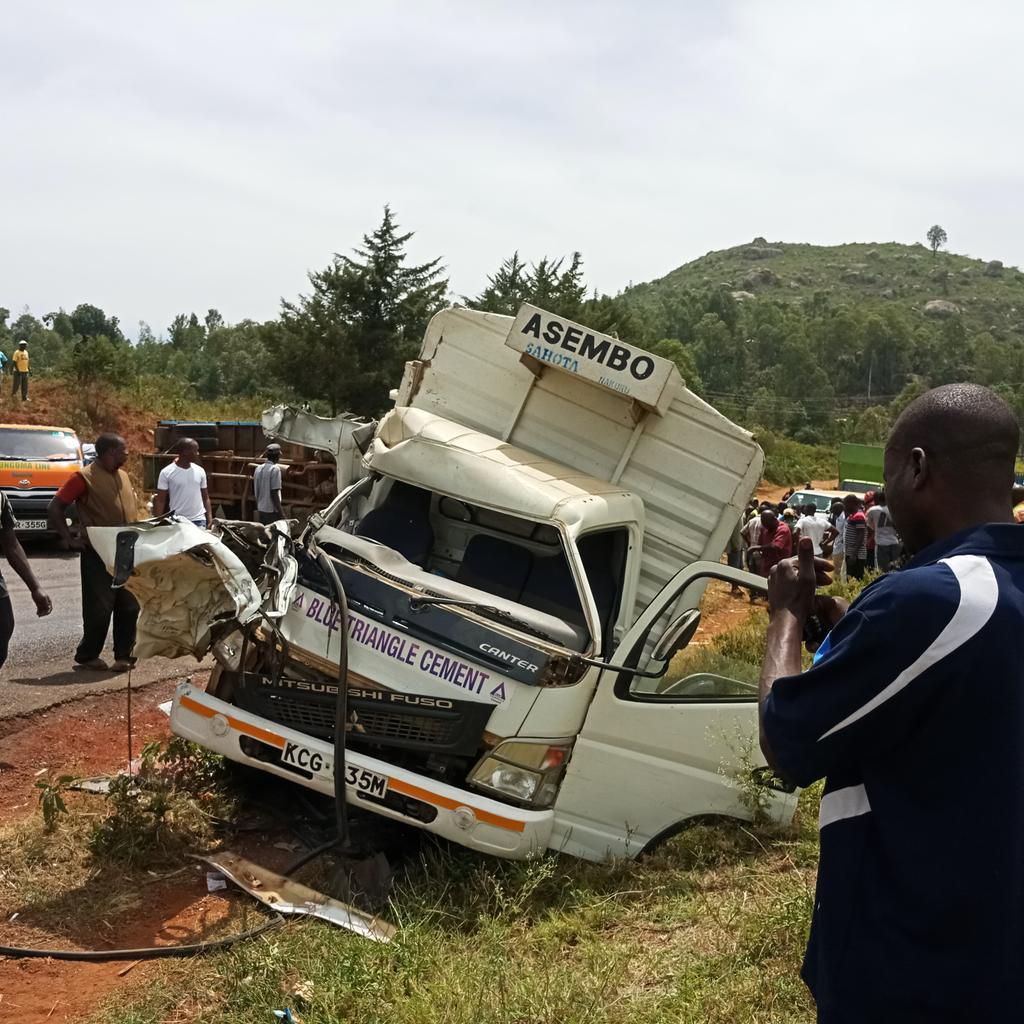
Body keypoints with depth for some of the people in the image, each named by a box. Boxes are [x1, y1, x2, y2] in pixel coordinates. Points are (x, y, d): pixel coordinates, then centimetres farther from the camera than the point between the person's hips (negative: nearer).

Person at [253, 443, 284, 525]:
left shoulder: (258, 468, 8)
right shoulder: (275, 469, -13)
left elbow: (255, 491, 13)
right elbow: (274, 493, -17)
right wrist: (281, 512, -14)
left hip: (261, 510, 7)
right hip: (272, 510, -7)